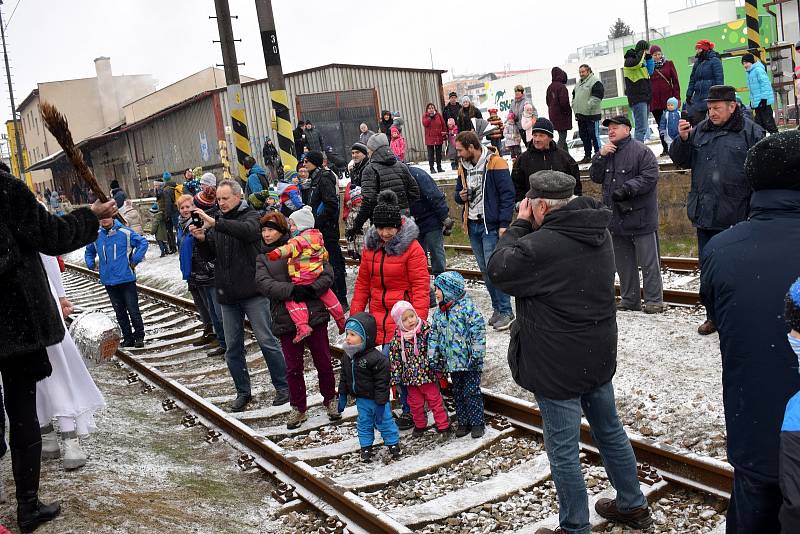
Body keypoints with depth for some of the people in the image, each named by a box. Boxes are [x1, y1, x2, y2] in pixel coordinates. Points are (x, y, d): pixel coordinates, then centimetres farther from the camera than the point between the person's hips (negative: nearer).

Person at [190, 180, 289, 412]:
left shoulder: (250, 216, -3)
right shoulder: (217, 222, 14)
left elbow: (248, 230, -28)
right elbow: (210, 255, 13)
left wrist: (216, 224, -34)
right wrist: (201, 240, -6)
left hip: (252, 291, -6)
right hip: (227, 295, 6)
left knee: (267, 341, -1)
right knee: (233, 348, 10)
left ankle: (282, 387, 10)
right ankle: (243, 391, 22)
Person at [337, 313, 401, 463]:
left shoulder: (376, 358, -27)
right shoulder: (347, 356, -4)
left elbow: (381, 382, -24)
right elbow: (344, 377, 8)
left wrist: (381, 402, -23)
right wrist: (342, 396, 9)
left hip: (376, 399, -6)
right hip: (361, 399, 6)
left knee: (384, 421, 9)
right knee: (364, 423, 17)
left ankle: (393, 444, 27)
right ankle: (366, 447, 31)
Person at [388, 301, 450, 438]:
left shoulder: (426, 330, -12)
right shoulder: (397, 338, -6)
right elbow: (395, 360, 1)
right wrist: (395, 379, 2)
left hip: (428, 375, -2)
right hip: (411, 378, 2)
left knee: (435, 401, 6)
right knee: (415, 404, 15)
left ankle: (443, 427, 16)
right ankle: (420, 426, 34)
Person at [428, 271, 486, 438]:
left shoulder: (467, 307, -14)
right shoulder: (438, 313, 7)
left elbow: (478, 332, -16)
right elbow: (434, 336, 12)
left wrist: (476, 355, -17)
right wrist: (433, 358, 8)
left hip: (469, 362, -6)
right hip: (452, 361, 7)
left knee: (472, 392, 0)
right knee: (458, 393, 14)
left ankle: (477, 423, 12)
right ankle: (463, 423, 24)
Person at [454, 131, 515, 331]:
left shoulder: (495, 163, -10)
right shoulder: (463, 166, 11)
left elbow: (508, 194, -13)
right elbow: (458, 193, 23)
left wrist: (504, 224, -17)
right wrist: (460, 196, -2)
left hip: (491, 225, -7)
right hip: (473, 225, 7)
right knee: (485, 270, 11)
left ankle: (506, 311, 2)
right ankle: (498, 308, 21)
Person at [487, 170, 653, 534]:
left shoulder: (541, 244, -26)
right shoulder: (599, 232, 2)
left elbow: (498, 270, -12)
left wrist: (520, 224, -5)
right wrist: (528, 229, 4)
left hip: (558, 366, -8)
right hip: (599, 355, 9)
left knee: (563, 452, 6)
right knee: (610, 432, 24)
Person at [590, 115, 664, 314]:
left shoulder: (641, 151, -7)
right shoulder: (607, 152, 15)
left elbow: (649, 177, -15)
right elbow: (596, 177, 9)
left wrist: (626, 189, -22)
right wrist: (600, 156, -5)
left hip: (640, 216, -7)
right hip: (616, 218, 7)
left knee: (648, 261, -2)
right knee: (623, 263, 13)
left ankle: (654, 300, 5)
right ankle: (629, 300, 23)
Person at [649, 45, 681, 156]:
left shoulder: (668, 64, 6)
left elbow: (675, 81, 4)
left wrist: (677, 97, -5)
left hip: (668, 99, -1)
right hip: (654, 100, 2)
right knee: (660, 125, 5)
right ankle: (665, 148, 10)